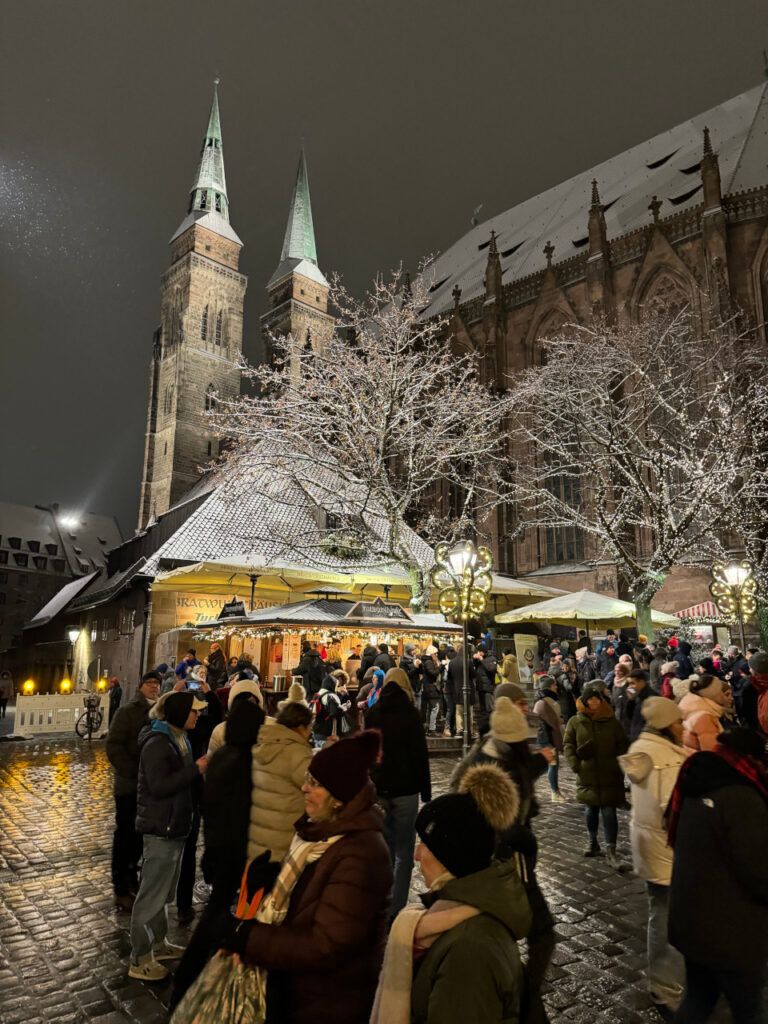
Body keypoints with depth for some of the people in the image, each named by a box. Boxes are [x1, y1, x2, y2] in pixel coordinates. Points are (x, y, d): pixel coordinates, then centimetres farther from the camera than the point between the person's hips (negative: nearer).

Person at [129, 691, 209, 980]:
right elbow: (159, 786, -28)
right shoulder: (157, 744, -22)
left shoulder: (178, 739, 10)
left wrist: (200, 770, 4)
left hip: (175, 826, 10)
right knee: (153, 893, 2)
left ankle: (158, 944, 37)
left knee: (164, 889, 22)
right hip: (160, 828, -10)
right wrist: (196, 769, -26)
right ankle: (140, 961, 15)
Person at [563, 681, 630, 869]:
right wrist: (575, 764, -9)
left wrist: (617, 763, -6)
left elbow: (623, 744, 8)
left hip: (609, 777, -1)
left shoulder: (611, 721, 1)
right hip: (587, 776, 1)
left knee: (609, 812, -4)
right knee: (590, 811, 13)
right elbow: (567, 744, 4)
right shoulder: (575, 722, 1)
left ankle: (611, 851, 4)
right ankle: (593, 842, 34)